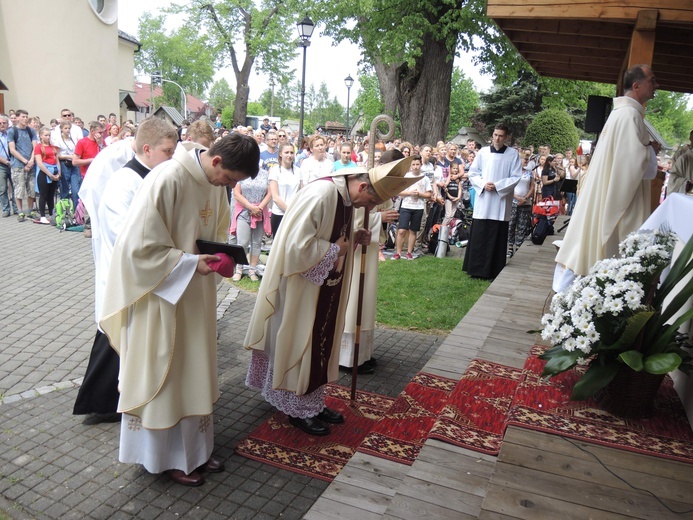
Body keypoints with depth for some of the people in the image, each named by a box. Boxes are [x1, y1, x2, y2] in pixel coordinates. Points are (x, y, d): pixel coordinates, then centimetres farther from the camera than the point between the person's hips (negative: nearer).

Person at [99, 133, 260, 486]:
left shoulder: (214, 182, 0)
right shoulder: (166, 181, -24)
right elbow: (139, 246, -23)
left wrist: (219, 253, -2)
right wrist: (191, 263, -23)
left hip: (196, 295, 8)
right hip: (163, 295, -7)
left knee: (195, 370, 17)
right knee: (163, 375, 8)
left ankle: (194, 447, 34)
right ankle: (166, 456, 28)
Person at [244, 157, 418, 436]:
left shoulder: (347, 197, 3)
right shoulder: (320, 194, -25)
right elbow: (298, 244, -29)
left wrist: (353, 238, -2)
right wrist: (335, 249, -18)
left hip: (325, 287, 9)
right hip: (303, 288, -9)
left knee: (320, 344, 17)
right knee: (300, 344, 5)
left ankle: (313, 402, 31)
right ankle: (299, 410, 21)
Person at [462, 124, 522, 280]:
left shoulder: (513, 154, 1)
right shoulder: (483, 152, 5)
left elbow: (516, 177, -2)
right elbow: (472, 173, 7)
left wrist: (497, 186, -13)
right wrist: (483, 184, -11)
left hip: (501, 203, -1)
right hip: (483, 201, 2)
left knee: (497, 238, 1)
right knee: (478, 236, 3)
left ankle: (493, 271, 8)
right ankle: (476, 269, 12)